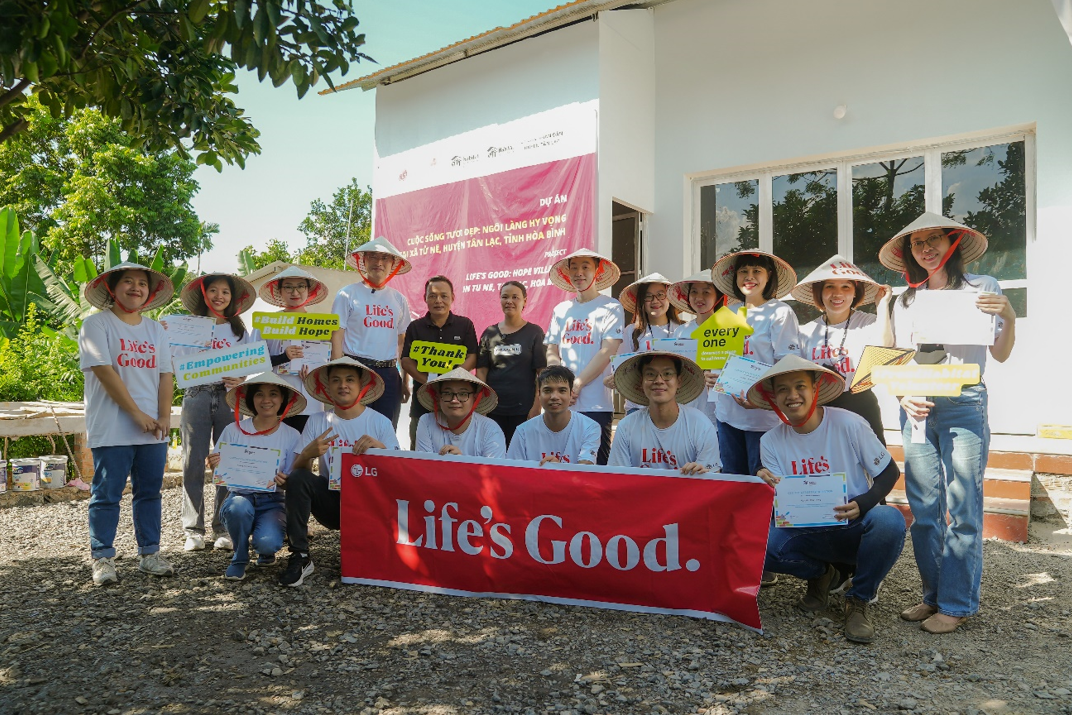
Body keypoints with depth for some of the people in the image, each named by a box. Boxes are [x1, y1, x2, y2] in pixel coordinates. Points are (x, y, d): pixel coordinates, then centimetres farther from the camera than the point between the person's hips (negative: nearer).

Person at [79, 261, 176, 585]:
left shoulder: (156, 330, 14)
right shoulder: (97, 325, -2)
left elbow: (165, 376, 9)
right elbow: (105, 371, -12)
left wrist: (165, 416, -4)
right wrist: (138, 414, -14)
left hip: (152, 428, 5)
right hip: (111, 430, -5)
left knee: (150, 492, 9)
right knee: (107, 494, 1)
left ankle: (149, 553, 18)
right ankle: (102, 558, 12)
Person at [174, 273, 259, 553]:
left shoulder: (240, 331, 14)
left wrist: (240, 381, -12)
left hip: (229, 397, 0)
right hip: (196, 396, 0)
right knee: (193, 463, -1)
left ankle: (223, 529, 8)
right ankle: (194, 530, 7)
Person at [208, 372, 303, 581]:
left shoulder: (292, 436, 1)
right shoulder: (234, 430, -1)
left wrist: (285, 483, -21)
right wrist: (215, 467, -20)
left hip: (273, 502, 0)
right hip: (239, 496, 0)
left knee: (267, 543, -29)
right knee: (239, 507, -36)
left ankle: (264, 551, 13)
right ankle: (239, 559, -3)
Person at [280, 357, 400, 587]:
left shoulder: (380, 422, -1)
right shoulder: (317, 421, 4)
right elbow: (296, 471, -2)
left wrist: (380, 447, -28)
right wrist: (307, 454, -25)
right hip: (331, 503, 2)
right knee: (297, 479, -22)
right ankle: (300, 557, -12)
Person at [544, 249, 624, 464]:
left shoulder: (610, 307, 1)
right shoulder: (561, 310, 15)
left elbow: (607, 352, -9)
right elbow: (551, 353, 12)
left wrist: (577, 384, -13)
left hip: (596, 405, -4)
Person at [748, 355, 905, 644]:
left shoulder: (848, 424, -11)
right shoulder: (771, 441, -3)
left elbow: (890, 473, -5)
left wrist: (861, 505, -25)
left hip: (855, 528, -2)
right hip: (807, 532, 2)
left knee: (889, 520, -35)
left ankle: (859, 599, -6)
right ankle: (821, 574, 9)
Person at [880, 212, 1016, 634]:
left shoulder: (982, 288, 5)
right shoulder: (905, 302, 15)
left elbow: (1000, 354, 4)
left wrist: (1008, 318, -13)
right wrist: (905, 397, -2)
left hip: (963, 406, -4)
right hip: (916, 410, 4)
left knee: (962, 507, -4)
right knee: (923, 507, 6)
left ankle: (957, 603, 5)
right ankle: (934, 595, 17)